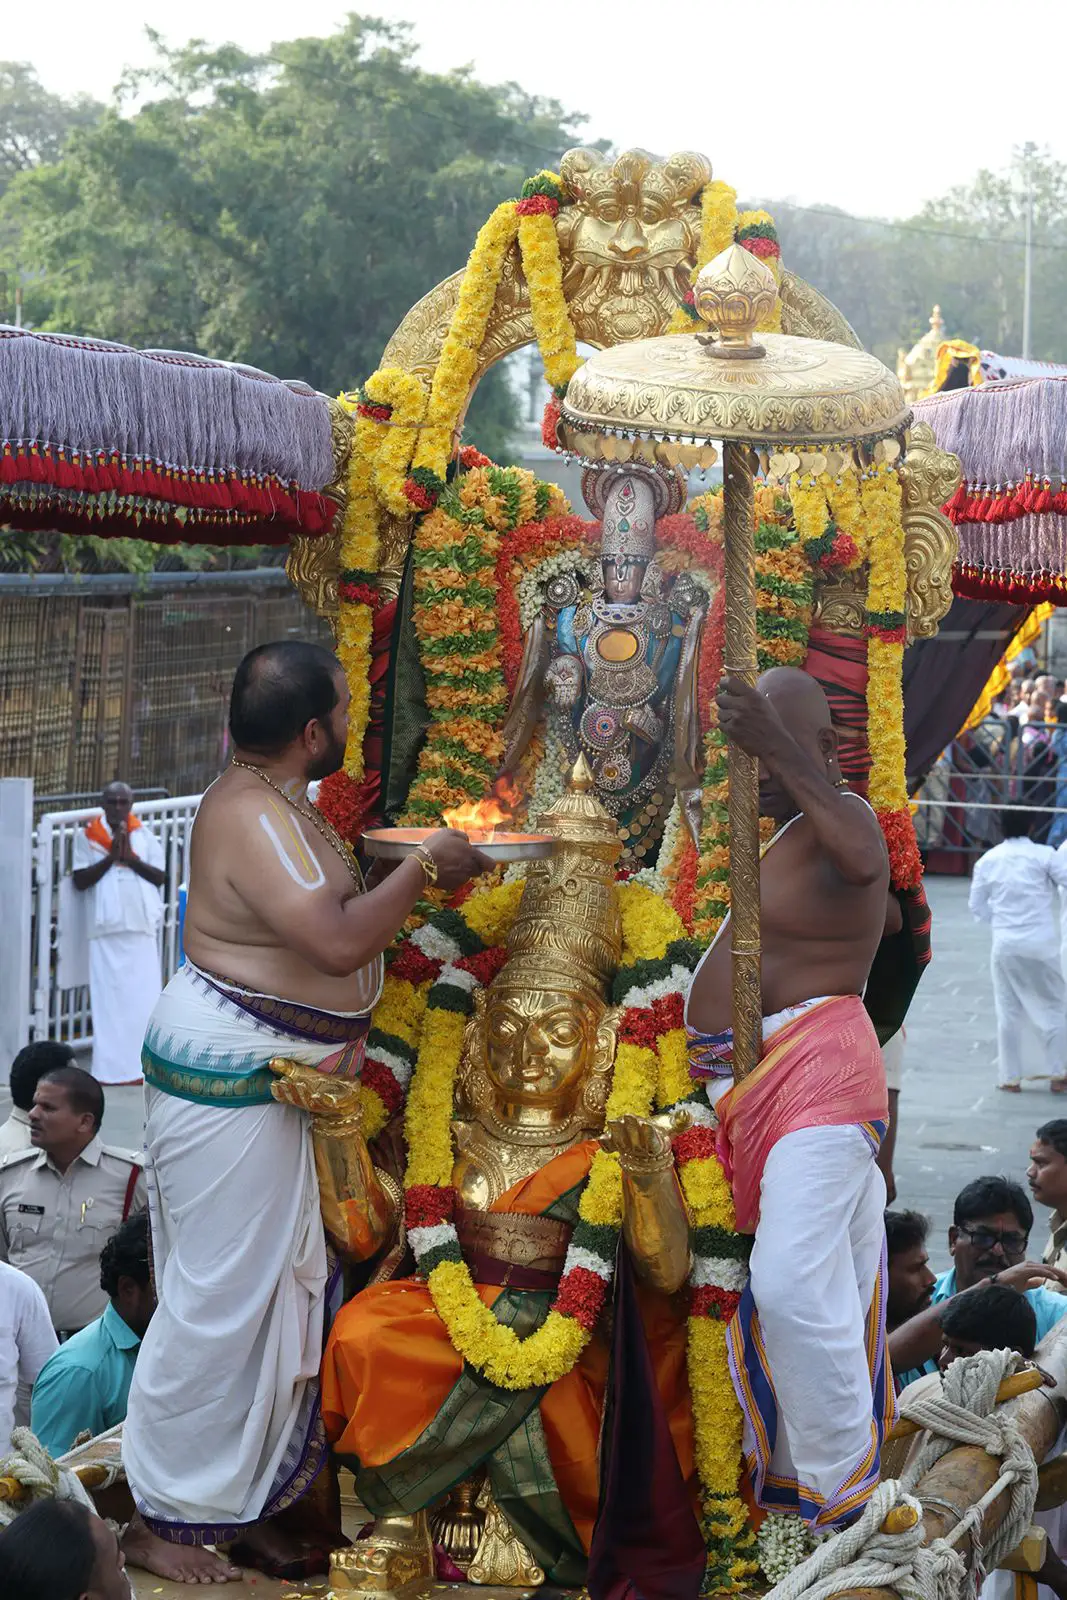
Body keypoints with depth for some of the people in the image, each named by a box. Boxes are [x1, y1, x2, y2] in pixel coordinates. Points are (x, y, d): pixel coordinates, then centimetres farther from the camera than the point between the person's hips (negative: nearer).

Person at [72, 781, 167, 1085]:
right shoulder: (88, 836, 5)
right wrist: (111, 857, -11)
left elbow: (160, 877, 4)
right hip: (106, 928, -2)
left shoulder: (144, 836, 11)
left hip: (141, 926, 2)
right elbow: (80, 881, -2)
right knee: (109, 998, -6)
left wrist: (131, 858, -9)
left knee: (145, 997, -2)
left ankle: (144, 1066, 2)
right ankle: (111, 1068, -5)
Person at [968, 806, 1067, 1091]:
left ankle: (1009, 1077, 16)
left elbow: (977, 906, 10)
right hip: (1041, 944, -3)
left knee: (1008, 1012, 12)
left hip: (1005, 945, 3)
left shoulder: (988, 861, 2)